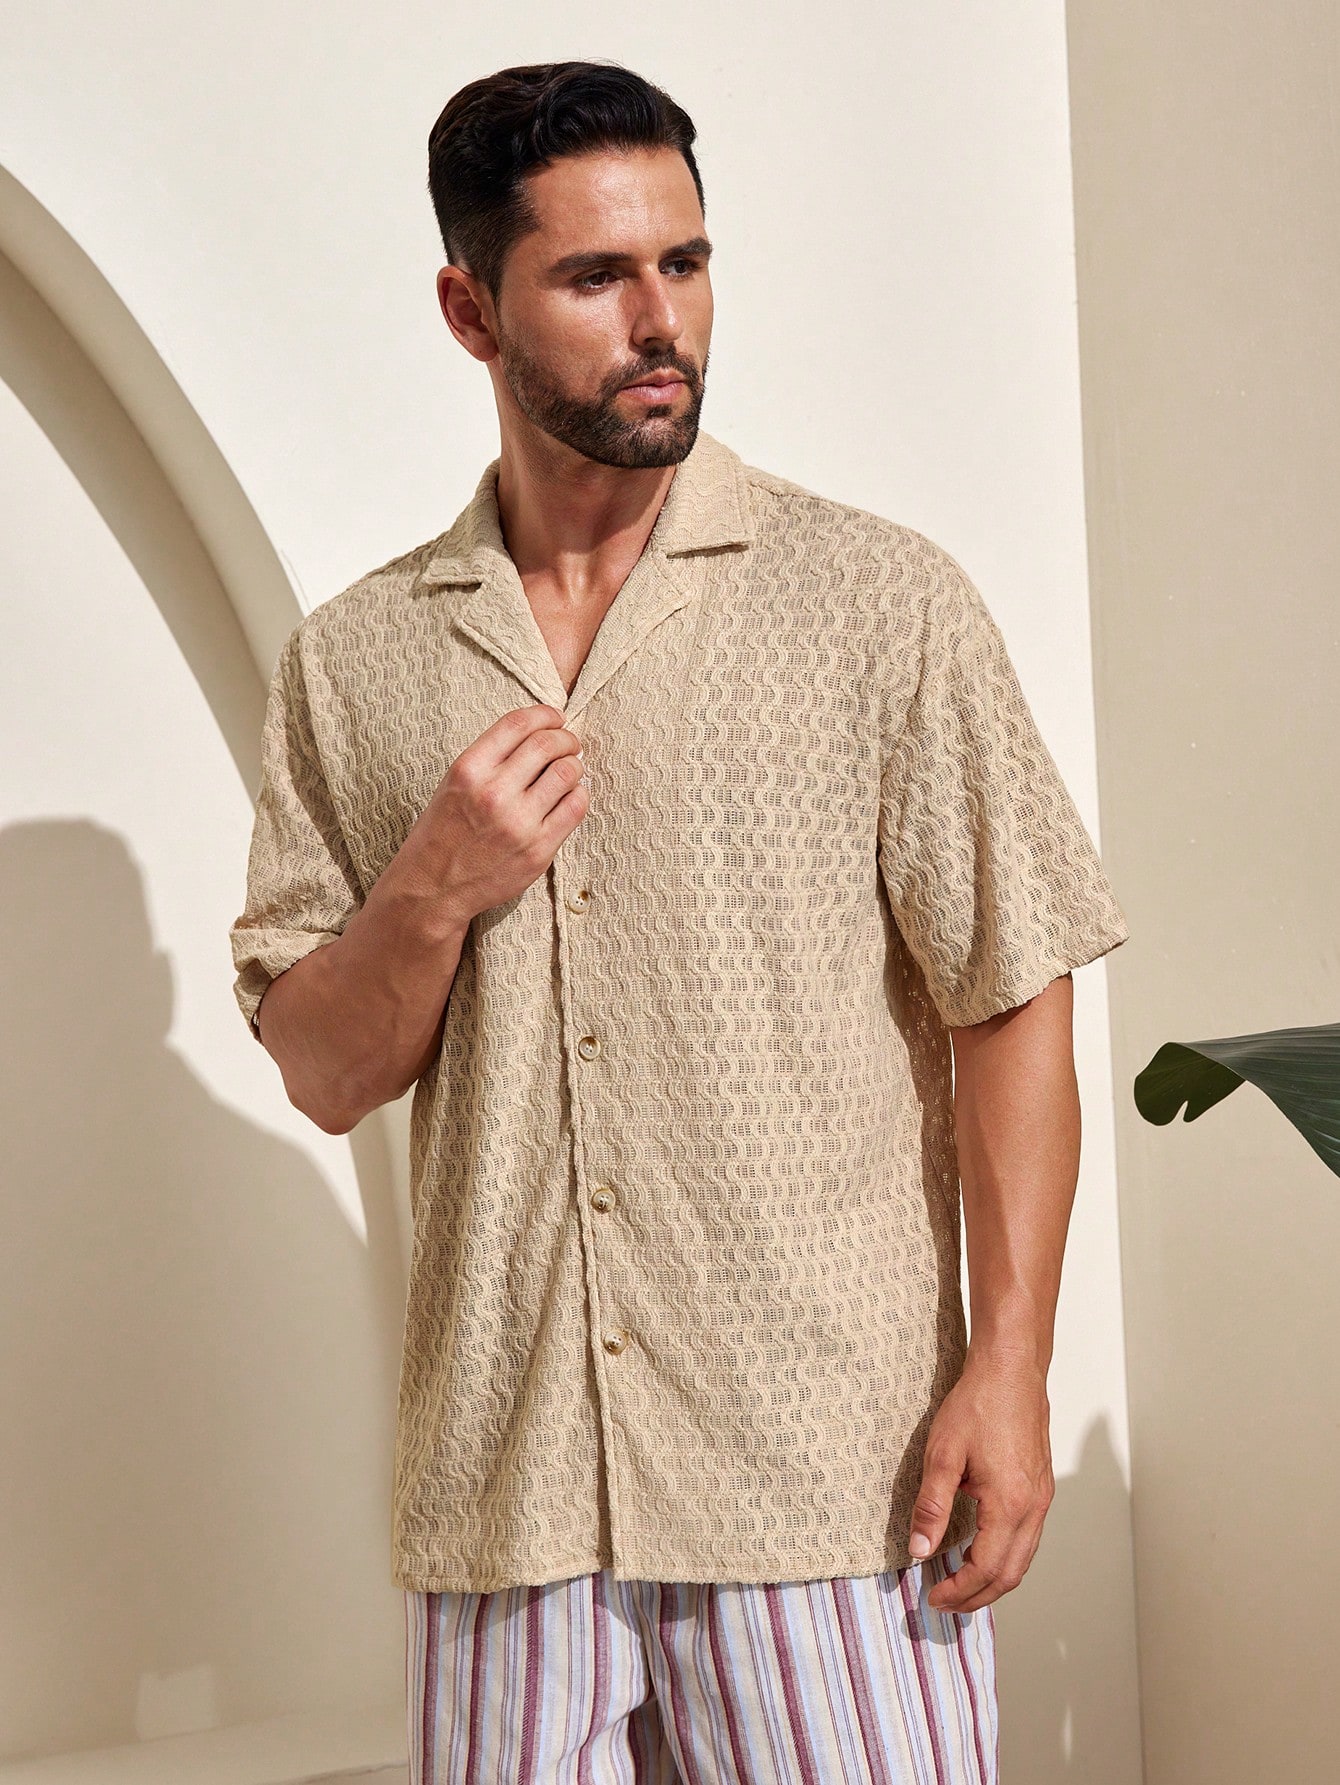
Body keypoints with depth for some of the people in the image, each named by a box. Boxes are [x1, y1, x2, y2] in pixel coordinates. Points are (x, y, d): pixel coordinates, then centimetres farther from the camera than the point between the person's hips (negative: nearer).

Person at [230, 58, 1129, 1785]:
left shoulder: (882, 603, -1)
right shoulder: (351, 662, 7)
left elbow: (1012, 1003, -2)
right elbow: (323, 1075, 8)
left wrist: (1009, 1369, -9)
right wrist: (433, 894, -10)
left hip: (834, 1465, -2)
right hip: (502, 1482, 3)